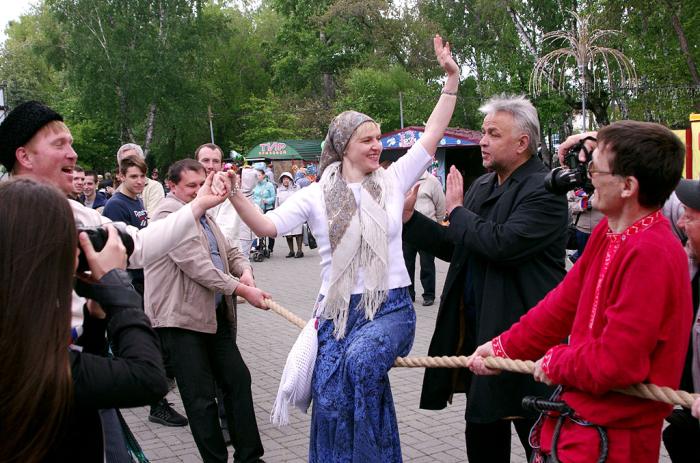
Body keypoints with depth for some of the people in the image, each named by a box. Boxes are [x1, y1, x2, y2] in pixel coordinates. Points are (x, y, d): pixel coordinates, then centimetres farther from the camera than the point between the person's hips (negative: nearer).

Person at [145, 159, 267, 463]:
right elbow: (196, 265, -21)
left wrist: (245, 271, -4)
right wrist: (243, 290, -20)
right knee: (201, 397, -1)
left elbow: (228, 251, 19)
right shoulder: (169, 213, -13)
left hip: (215, 313, 9)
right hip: (182, 317, -9)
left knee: (238, 379, 11)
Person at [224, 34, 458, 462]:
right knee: (331, 404, -5)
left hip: (392, 306, -1)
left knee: (360, 361, -32)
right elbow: (268, 225, -5)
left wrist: (452, 78, -2)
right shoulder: (317, 195, 2)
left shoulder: (392, 180, 5)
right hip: (339, 309, 1)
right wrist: (236, 197, -21)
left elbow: (432, 135, 3)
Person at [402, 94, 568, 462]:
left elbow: (503, 244, -27)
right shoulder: (481, 186, 11)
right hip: (477, 331, 8)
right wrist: (409, 217, 3)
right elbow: (455, 248, 13)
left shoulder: (544, 191, -15)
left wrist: (456, 210, -12)